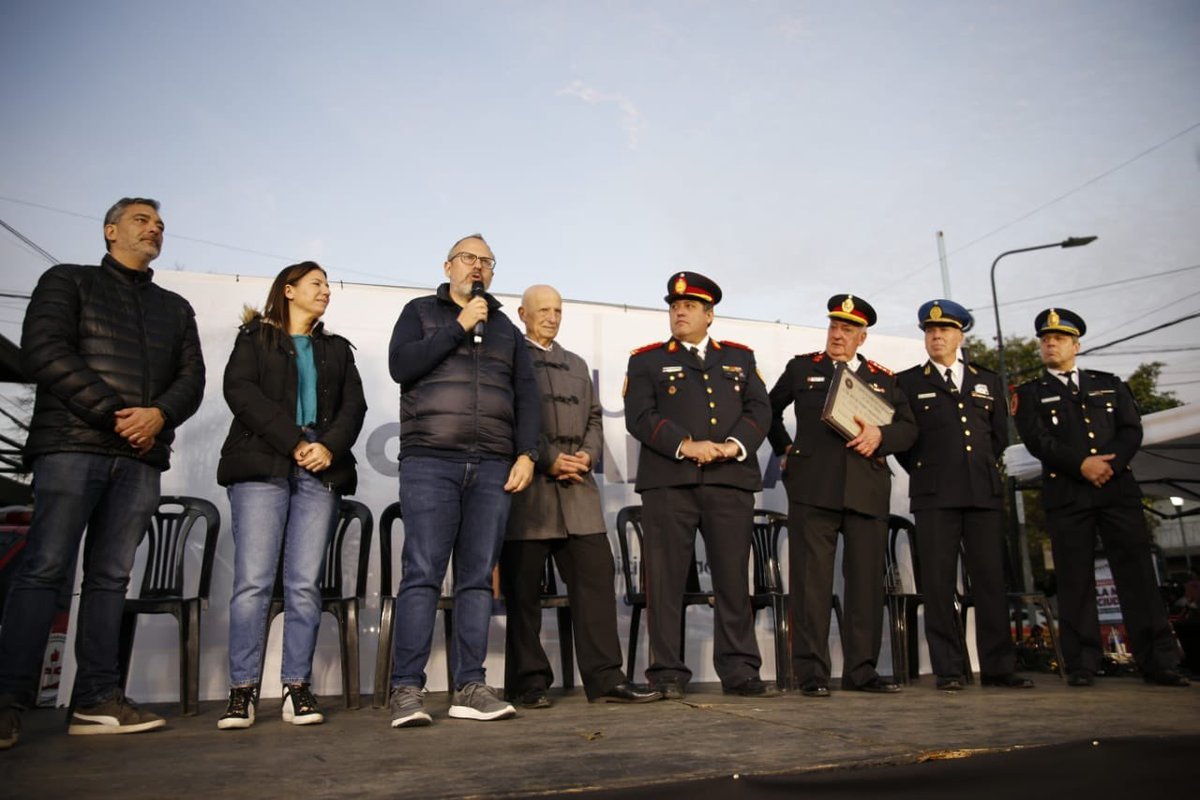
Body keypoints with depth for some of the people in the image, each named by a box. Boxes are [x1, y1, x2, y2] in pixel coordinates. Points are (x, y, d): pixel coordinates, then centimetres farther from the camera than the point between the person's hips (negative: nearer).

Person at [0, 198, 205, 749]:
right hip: (71, 444, -3)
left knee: (111, 576, 1)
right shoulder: (68, 281, 11)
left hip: (141, 457, 4)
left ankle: (97, 701, 2)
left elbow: (192, 378, 12)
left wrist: (159, 415, -10)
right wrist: (114, 414, -12)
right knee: (45, 569, -7)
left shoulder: (175, 307, 23)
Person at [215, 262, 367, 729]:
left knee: (305, 585, -3)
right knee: (253, 581, -9)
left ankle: (297, 688, 2)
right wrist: (294, 442, -11)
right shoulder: (255, 338, 15)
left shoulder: (337, 349, 24)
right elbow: (240, 390, -2)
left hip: (321, 472, 3)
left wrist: (330, 446, -8)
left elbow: (354, 405, 12)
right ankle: (242, 690, -2)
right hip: (261, 466, -2)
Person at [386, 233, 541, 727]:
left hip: (493, 467, 3)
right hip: (430, 461, -3)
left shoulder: (505, 329, 23)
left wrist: (527, 453, 3)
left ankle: (469, 687, 5)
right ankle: (407, 689, -4)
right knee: (423, 573, -8)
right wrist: (459, 326, -4)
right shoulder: (421, 312, 15)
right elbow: (400, 365, -3)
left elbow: (526, 395, 16)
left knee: (478, 577, 1)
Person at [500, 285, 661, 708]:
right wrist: (548, 460, -12)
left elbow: (594, 419, 20)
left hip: (578, 487, 5)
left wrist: (587, 455, 0)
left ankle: (604, 678, 4)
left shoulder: (577, 365, 24)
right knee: (524, 589, 1)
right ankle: (529, 682, 11)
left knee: (595, 578, -1)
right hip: (527, 487, -5)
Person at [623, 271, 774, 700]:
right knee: (666, 580, -1)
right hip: (668, 483, -2)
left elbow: (759, 410, 9)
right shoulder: (647, 360, 11)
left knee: (734, 579, 4)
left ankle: (739, 672, 13)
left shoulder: (740, 357, 20)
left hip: (731, 481, 2)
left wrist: (734, 445, -10)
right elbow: (640, 416, -2)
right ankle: (668, 674, 8)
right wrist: (686, 446, -14)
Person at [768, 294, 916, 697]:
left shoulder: (883, 379, 18)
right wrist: (784, 449, 15)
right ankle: (811, 673, 1)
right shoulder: (802, 368, 14)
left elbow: (908, 429, 13)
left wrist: (880, 435, -7)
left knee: (866, 581, 4)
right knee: (811, 581, -4)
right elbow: (770, 409, 25)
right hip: (813, 488, -2)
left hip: (867, 492, 2)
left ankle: (862, 670, 13)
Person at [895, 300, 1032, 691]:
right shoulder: (908, 382, 9)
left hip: (984, 493, 3)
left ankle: (998, 668, 8)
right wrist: (924, 471, 4)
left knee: (991, 581, 2)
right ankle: (948, 670, 1)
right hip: (934, 495, -3)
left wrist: (983, 467, 15)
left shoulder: (988, 380, 18)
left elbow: (1000, 433, 21)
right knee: (939, 584, -4)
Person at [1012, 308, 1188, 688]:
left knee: (1137, 572, -2)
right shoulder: (1030, 393, 11)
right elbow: (1037, 441, -3)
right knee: (1074, 580, -2)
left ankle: (1158, 662, 2)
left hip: (1118, 488, 2)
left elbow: (1132, 430, 7)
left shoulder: (1109, 384, 19)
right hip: (1066, 496, -2)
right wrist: (1081, 465, -15)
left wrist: (1110, 464, -11)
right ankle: (1082, 664, 1)